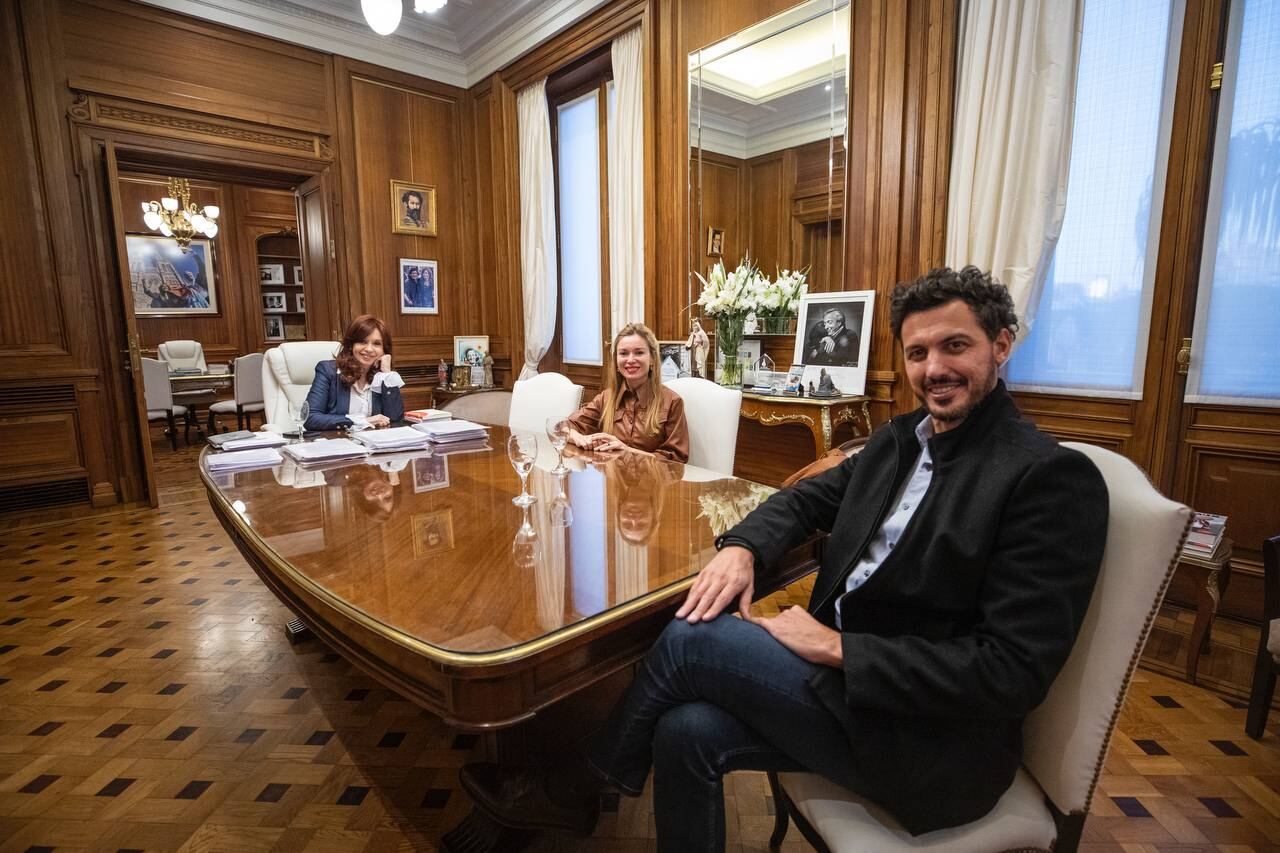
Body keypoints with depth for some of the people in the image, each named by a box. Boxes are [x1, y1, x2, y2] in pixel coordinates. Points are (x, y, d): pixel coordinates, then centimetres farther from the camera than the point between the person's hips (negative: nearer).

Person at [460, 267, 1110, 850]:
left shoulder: (1052, 479, -16)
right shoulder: (902, 437, 8)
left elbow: (1014, 671, -20)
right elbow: (807, 497, 12)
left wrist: (837, 647, -21)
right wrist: (742, 547, -9)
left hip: (932, 742, -6)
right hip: (844, 674, 6)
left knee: (692, 640, -16)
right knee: (687, 732, -16)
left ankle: (578, 787, 11)